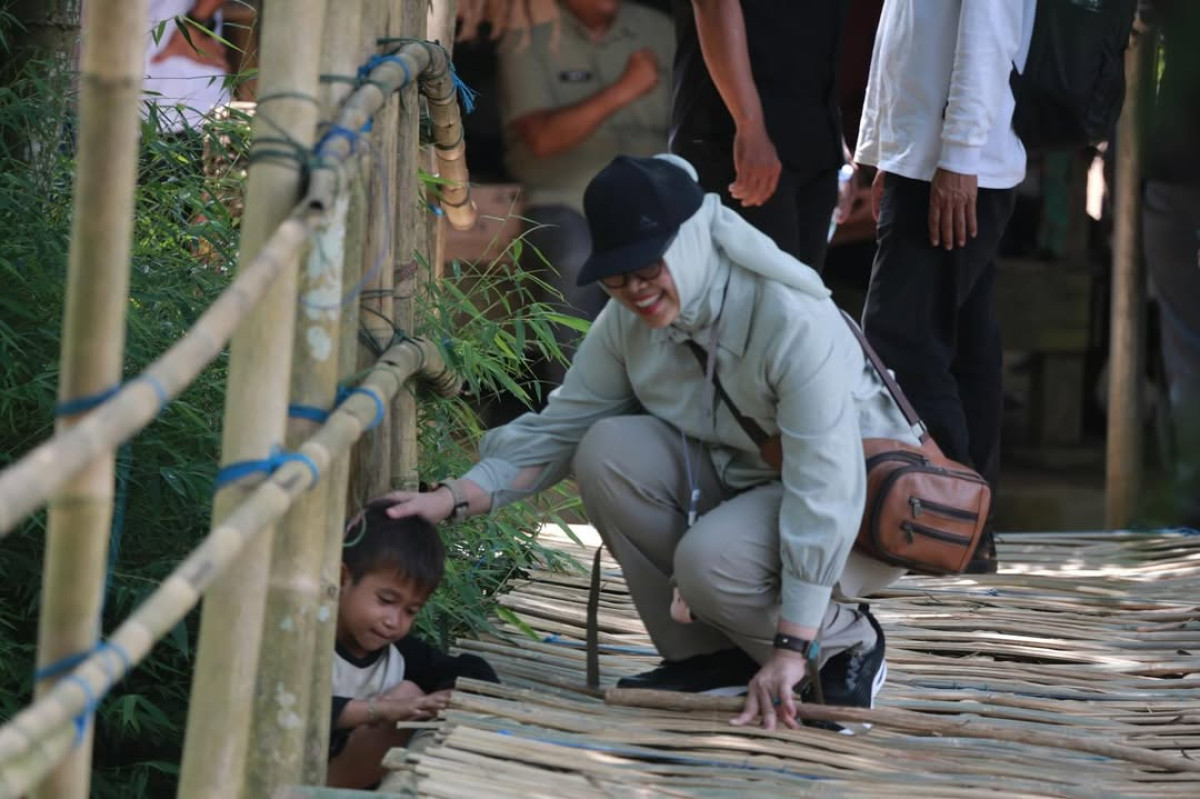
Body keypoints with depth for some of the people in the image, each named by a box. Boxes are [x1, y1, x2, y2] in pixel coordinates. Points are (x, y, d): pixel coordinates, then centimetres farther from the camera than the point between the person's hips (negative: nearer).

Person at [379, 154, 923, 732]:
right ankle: (708, 654, -5)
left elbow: (826, 488, -34)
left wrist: (790, 652, -38)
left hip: (864, 509, -7)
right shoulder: (628, 321, -9)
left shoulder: (794, 320, -30)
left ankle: (850, 642, -4)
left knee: (710, 557, -34)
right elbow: (559, 426, -3)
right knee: (610, 449, -17)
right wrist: (453, 499, -21)